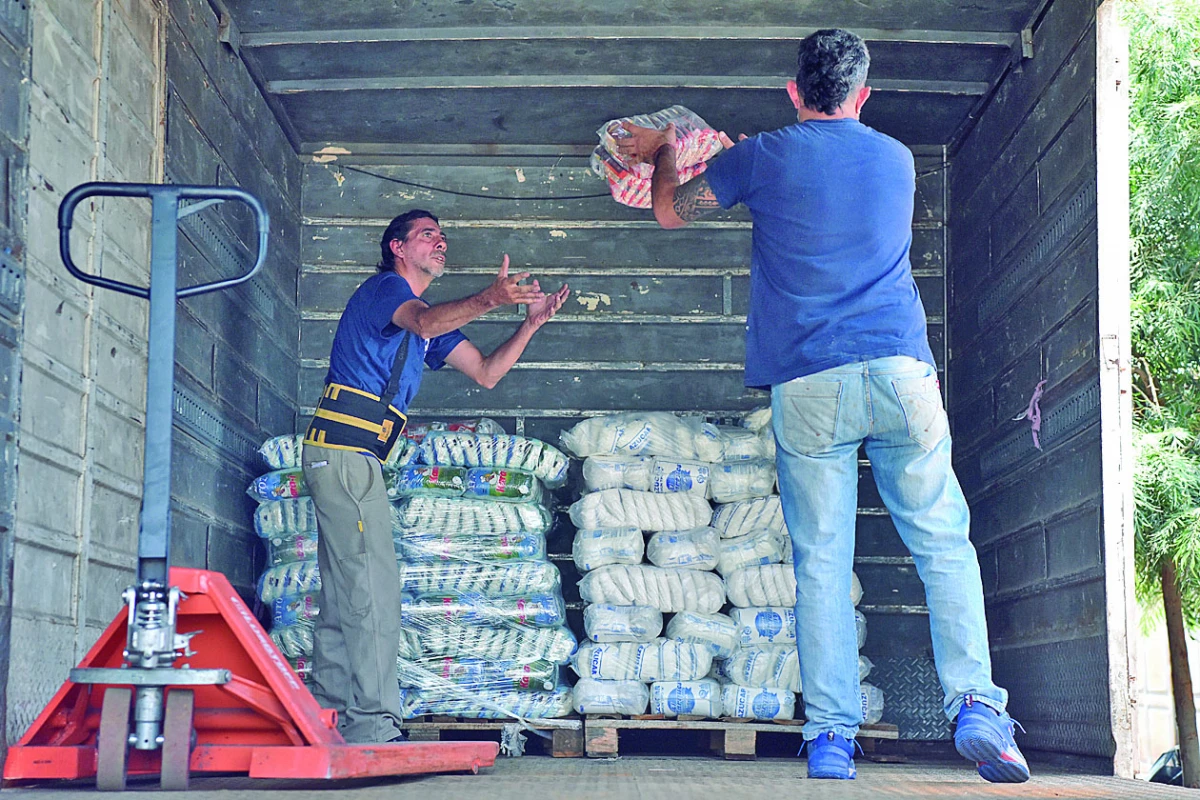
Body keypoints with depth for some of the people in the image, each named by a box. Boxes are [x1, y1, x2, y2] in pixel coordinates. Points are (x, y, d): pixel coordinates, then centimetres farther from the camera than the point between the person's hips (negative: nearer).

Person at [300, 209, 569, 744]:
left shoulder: (430, 318, 25)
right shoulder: (384, 287, -2)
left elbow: (486, 373, 18)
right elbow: (424, 323, -25)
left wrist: (531, 322, 6)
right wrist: (489, 299, -41)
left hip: (345, 458, 10)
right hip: (346, 452, -10)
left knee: (343, 592, 9)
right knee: (373, 588, -14)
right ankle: (373, 724, -16)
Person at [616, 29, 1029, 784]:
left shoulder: (765, 157, 7)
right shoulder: (897, 160, 17)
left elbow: (672, 211, 22)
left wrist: (664, 151, 42)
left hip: (807, 387, -1)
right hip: (902, 369, 1)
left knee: (821, 562, 2)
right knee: (944, 544, 3)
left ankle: (831, 734, -1)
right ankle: (977, 707, -11)